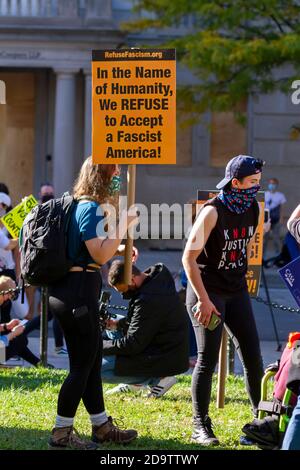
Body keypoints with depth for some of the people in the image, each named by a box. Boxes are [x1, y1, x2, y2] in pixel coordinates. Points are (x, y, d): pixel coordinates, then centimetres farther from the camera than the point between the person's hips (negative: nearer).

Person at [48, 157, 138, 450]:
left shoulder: (81, 206, 15)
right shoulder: (93, 209, -16)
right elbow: (100, 255, -23)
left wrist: (120, 249, 18)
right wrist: (124, 224, -16)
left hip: (69, 290, 10)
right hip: (78, 291, -10)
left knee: (91, 361, 17)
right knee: (82, 366, -2)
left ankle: (102, 427, 27)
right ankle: (61, 435, 4)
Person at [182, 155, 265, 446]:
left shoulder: (252, 209, 2)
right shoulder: (213, 211, -19)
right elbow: (189, 257, -20)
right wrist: (203, 300, -22)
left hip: (236, 289, 7)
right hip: (207, 290, -7)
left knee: (252, 355, 5)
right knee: (208, 359, -6)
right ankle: (201, 427, 1)